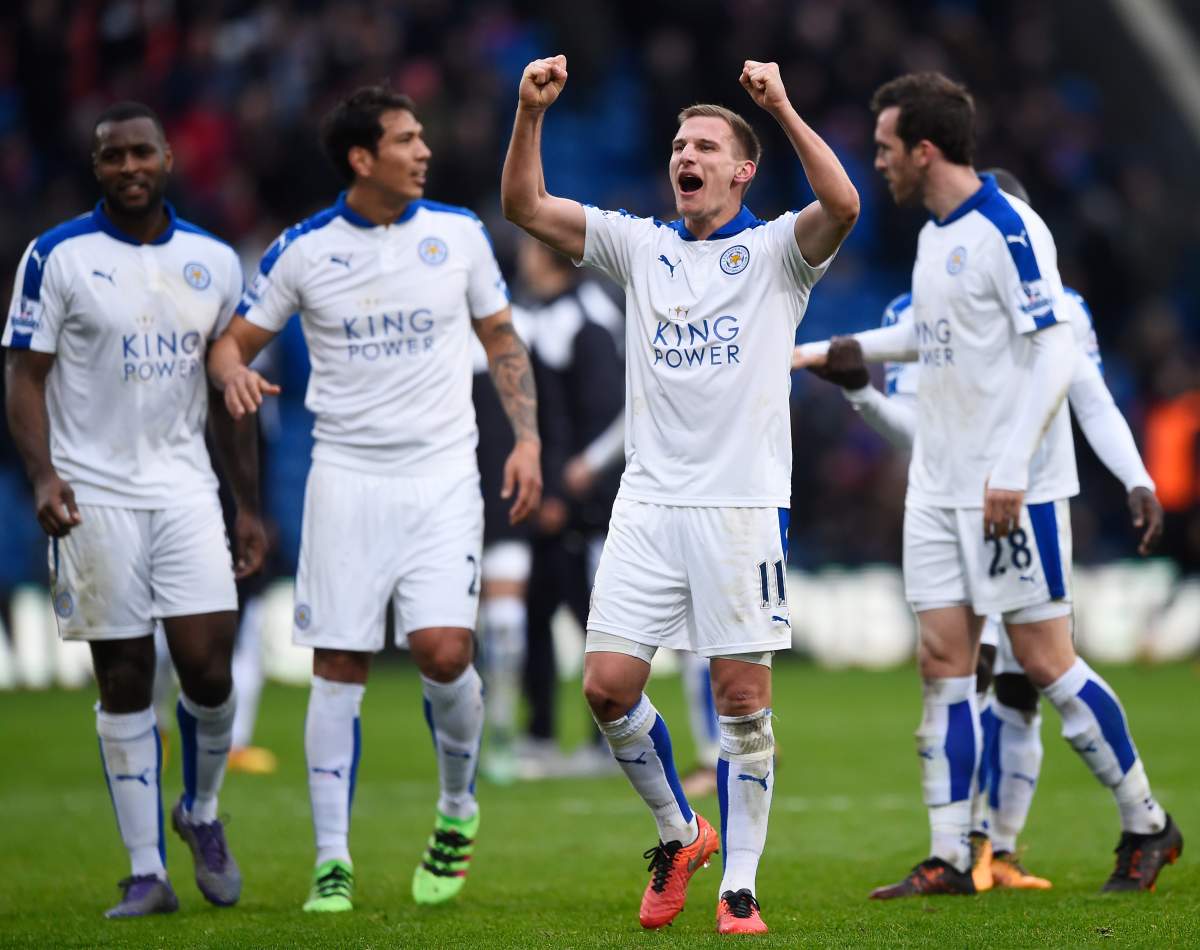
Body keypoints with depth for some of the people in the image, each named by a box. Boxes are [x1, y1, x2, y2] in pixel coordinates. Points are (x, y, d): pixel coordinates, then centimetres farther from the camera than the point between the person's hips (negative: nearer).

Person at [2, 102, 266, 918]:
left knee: (209, 664, -8)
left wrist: (251, 507, 11)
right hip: (95, 496, -2)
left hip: (184, 488, 2)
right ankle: (148, 873, 5)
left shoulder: (214, 262, 8)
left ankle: (202, 813, 20)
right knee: (125, 681, 0)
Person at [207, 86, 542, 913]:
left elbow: (501, 338, 13)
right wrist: (235, 373, -17)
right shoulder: (303, 250, 0)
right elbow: (233, 342, 6)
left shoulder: (458, 233, 4)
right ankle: (333, 860, 5)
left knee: (443, 650, -14)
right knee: (339, 665, -2)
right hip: (347, 478, 0)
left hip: (443, 473, 0)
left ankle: (459, 810, 12)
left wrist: (528, 438, 2)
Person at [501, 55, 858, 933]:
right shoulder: (641, 247, 14)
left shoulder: (774, 251, 3)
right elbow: (526, 207, 7)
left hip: (742, 505, -4)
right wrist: (531, 112, -7)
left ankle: (740, 886, 5)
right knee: (608, 687, -3)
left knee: (743, 696, -3)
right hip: (648, 504, 4)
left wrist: (783, 109, -25)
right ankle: (678, 833, 20)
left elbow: (842, 207, -18)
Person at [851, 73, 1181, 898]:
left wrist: (1011, 469, -22)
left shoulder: (1008, 229, -14)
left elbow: (1054, 356, -18)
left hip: (1012, 490, -8)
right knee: (944, 660, 2)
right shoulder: (935, 234, 12)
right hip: (940, 487, 8)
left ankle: (1148, 827, 9)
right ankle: (949, 860, 3)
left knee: (1044, 659, -5)